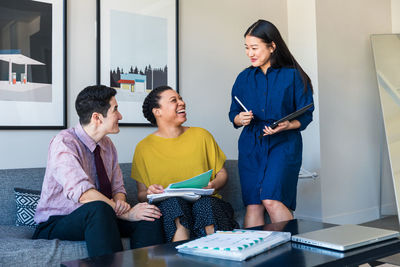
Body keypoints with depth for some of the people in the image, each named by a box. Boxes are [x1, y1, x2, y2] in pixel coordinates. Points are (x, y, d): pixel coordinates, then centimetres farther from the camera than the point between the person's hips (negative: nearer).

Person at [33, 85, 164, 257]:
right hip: (56, 225, -6)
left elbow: (118, 188, 10)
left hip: (98, 217, 7)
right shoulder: (64, 143, -17)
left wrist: (119, 203, -15)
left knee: (149, 216, -18)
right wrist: (125, 213, -28)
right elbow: (82, 193, -29)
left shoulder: (107, 145, 8)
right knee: (98, 208, -38)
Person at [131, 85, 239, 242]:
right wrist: (150, 194, -15)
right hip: (167, 207, -1)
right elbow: (141, 194, 10)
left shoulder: (201, 135, 12)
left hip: (206, 201, 1)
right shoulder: (144, 147, 7)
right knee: (173, 202, -35)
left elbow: (222, 173, 16)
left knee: (204, 204, -34)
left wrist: (213, 185, -8)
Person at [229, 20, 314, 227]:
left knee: (271, 199, -18)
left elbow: (306, 115, 1)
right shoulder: (244, 78, 11)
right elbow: (233, 115, 15)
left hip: (283, 144, -4)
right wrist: (240, 119, -8)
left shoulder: (292, 75, 0)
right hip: (250, 146, 4)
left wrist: (288, 125, -18)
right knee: (252, 204, -1)